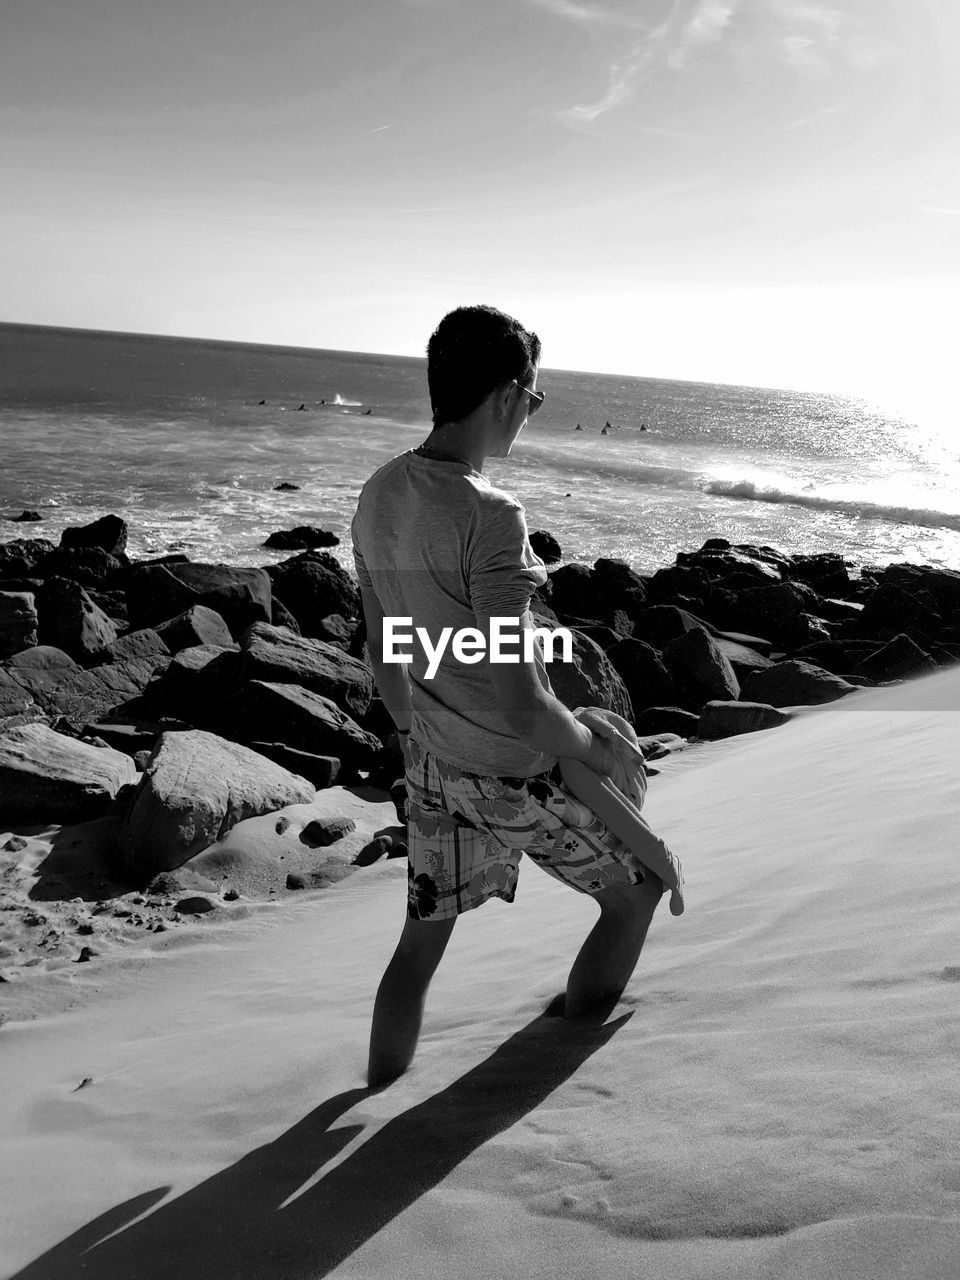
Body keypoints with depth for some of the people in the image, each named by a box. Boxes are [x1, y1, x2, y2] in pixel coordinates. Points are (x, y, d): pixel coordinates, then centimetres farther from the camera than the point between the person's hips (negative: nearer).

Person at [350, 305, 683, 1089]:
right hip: (520, 775, -6)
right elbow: (522, 708, -28)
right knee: (646, 881, 20)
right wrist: (594, 747, -8)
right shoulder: (490, 517, -27)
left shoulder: (379, 495, -3)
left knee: (421, 941, 22)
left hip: (436, 767, 7)